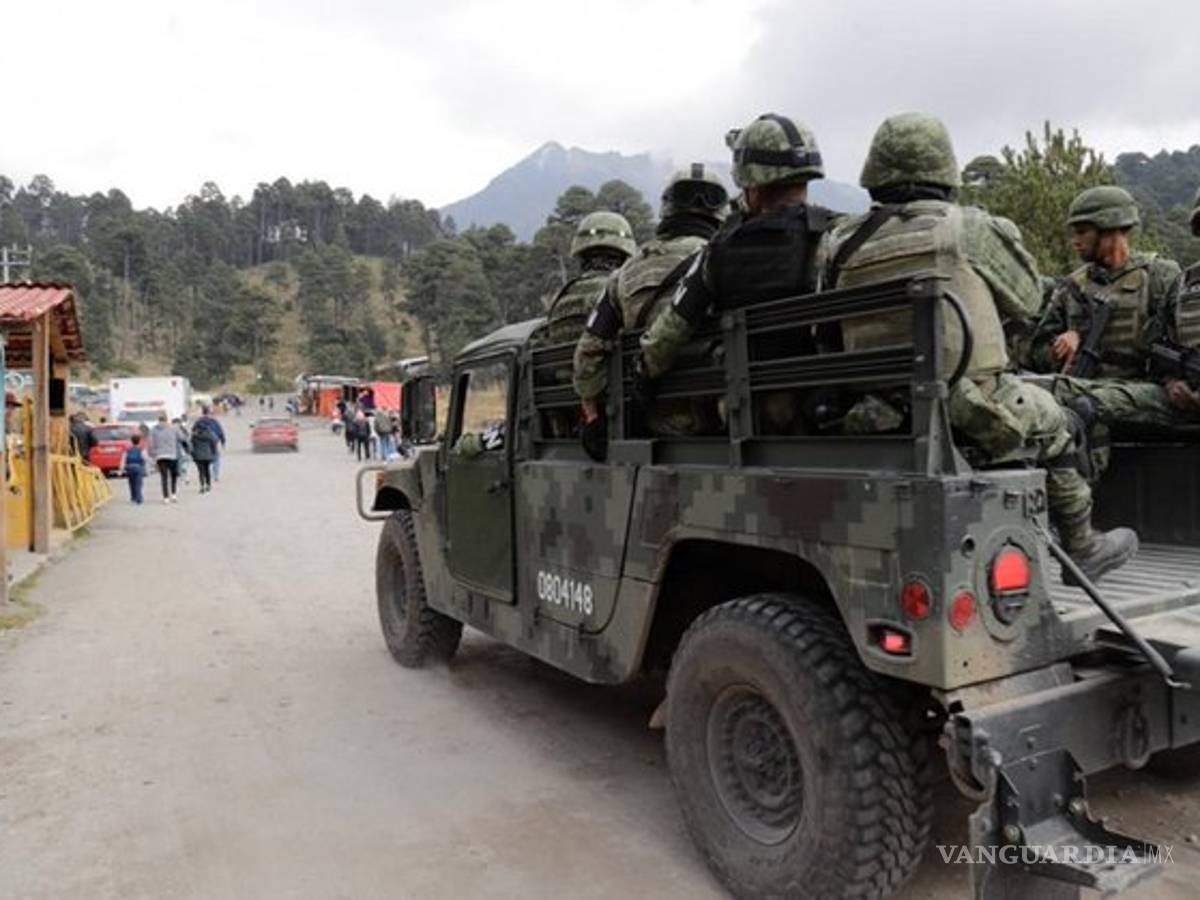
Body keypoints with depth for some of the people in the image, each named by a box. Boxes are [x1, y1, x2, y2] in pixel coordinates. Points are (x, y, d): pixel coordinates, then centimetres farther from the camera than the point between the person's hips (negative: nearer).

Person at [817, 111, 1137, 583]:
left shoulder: (841, 243, 3)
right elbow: (1026, 297, 10)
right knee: (1049, 419, 27)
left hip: (879, 421, 4)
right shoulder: (969, 229, -5)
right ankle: (1081, 549, 39)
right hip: (974, 412, -3)